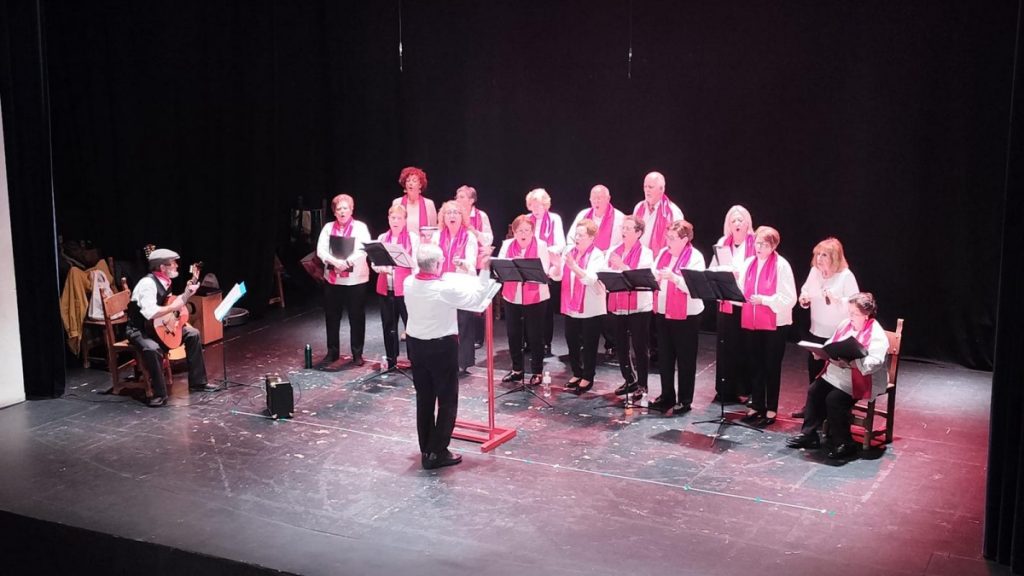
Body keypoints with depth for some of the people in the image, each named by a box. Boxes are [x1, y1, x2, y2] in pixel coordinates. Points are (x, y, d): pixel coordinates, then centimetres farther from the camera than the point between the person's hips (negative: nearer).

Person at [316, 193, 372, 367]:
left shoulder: (360, 227, 0)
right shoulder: (328, 228, 8)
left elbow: (364, 250, -12)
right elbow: (320, 250, -2)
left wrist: (348, 262, -25)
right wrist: (335, 261, -20)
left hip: (356, 279, -3)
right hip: (332, 278, 3)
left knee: (356, 317, 4)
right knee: (332, 317, 9)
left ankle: (357, 353, 14)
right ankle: (332, 352, 20)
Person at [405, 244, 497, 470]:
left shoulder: (409, 283, -5)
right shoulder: (445, 288, -24)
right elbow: (476, 298, -13)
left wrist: (461, 274, 19)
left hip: (415, 344, 6)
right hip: (442, 347, -6)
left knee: (424, 399, 15)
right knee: (447, 401, 6)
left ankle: (426, 450, 23)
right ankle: (437, 453, 7)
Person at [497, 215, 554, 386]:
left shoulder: (541, 245, -5)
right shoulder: (507, 245, 5)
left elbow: (544, 271, -15)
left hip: (535, 298, -3)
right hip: (512, 296, 3)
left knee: (535, 335, 3)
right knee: (513, 334, 9)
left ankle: (537, 372, 15)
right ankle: (517, 370, 24)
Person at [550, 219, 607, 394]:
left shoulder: (597, 255, -10)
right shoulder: (569, 252, 6)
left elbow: (591, 279, -25)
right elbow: (557, 276, 2)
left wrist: (574, 267, -37)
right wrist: (557, 265, -20)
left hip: (591, 309, -5)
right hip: (571, 306, 6)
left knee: (589, 345, 4)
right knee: (572, 342, 12)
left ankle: (587, 377, 16)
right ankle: (577, 373, 29)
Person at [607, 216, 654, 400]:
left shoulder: (645, 253, -7)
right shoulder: (614, 251, 9)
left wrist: (623, 266, -26)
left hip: (638, 307, -5)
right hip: (617, 306, 6)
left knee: (639, 347, 1)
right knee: (621, 346, 13)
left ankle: (642, 385, 12)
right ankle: (629, 380, 28)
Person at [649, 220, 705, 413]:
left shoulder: (695, 257, -10)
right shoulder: (663, 253, 10)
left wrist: (673, 277, -31)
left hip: (686, 316, -6)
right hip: (662, 313, 6)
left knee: (685, 359, 4)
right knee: (664, 357, 12)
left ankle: (685, 399, 13)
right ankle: (667, 395, 24)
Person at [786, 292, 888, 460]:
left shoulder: (876, 333, -13)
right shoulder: (845, 324, 10)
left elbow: (874, 363, -25)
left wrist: (850, 361, -34)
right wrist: (822, 352, -3)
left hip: (861, 379, -8)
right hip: (836, 373, 8)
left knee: (834, 398, -25)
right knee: (814, 390, -11)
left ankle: (843, 443, -11)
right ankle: (809, 434, -1)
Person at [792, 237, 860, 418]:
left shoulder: (846, 276, -16)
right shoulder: (814, 271, 1)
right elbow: (805, 290, 16)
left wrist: (835, 299, -33)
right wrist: (804, 299, -6)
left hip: (838, 335, -6)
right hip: (816, 332, 6)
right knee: (814, 371, 16)